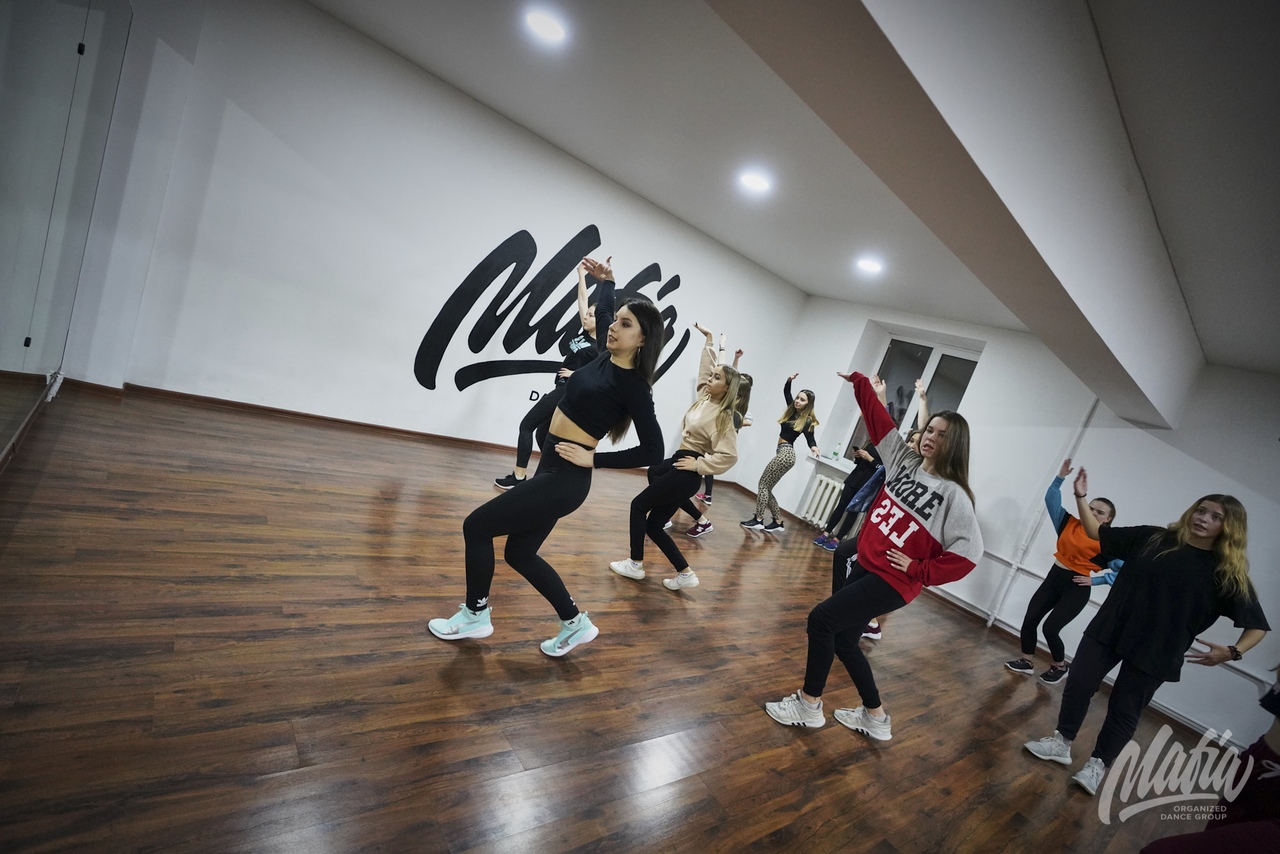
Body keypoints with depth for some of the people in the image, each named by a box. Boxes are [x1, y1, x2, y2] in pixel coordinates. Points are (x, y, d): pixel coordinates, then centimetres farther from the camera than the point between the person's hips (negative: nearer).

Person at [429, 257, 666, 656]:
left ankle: (475, 615, 19)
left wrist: (594, 459, -16)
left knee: (476, 527, -1)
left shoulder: (633, 385, -15)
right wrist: (605, 281, 22)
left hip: (565, 478, -9)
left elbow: (653, 450, -17)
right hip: (553, 471, 9)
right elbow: (602, 310, 27)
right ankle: (576, 623, 27)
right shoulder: (607, 356, 5)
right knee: (520, 552, 16)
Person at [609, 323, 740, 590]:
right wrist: (709, 340, 26)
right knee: (653, 525, 8)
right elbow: (707, 366, 24)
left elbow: (729, 456, -23)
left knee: (639, 506, 0)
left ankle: (635, 565, 10)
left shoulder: (722, 417, -14)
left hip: (686, 473, -9)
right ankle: (685, 574, 11)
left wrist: (699, 464, -18)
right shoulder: (705, 397, 8)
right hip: (678, 462, 9)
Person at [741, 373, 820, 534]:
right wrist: (789, 380, 0)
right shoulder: (793, 411, 9)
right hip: (783, 453, 8)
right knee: (767, 488, 8)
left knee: (763, 484, -7)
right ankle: (778, 522, 13)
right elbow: (786, 392, 15)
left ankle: (758, 520, -3)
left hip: (785, 453, -8)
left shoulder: (807, 421, -9)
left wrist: (814, 448, -35)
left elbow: (810, 438, -15)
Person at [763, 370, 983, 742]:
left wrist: (919, 570, -15)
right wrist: (861, 383, 6)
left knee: (821, 620, -10)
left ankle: (809, 705, 8)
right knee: (843, 639, 13)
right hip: (864, 562, 7)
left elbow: (968, 553, -18)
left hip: (892, 580, -7)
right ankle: (875, 718, 32)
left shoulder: (953, 494, -14)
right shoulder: (905, 461, 3)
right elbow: (878, 420, 6)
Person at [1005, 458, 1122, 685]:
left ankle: (1060, 668, 18)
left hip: (1076, 588, -5)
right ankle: (1026, 662, 19)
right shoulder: (1069, 523, 3)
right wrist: (1061, 477, -8)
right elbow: (1051, 499, 2)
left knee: (1050, 628, -9)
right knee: (1030, 619, 2)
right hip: (1053, 578, 5)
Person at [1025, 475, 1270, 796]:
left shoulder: (1228, 572, -4)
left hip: (1155, 652, -2)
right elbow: (1097, 532, 7)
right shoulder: (1153, 538, 0)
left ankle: (1097, 765, 26)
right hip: (1109, 631, 2)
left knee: (1125, 710, 9)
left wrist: (1233, 651, -16)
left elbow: (1257, 624, 0)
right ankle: (1061, 743, 25)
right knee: (1078, 685, 7)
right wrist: (1081, 497, -2)